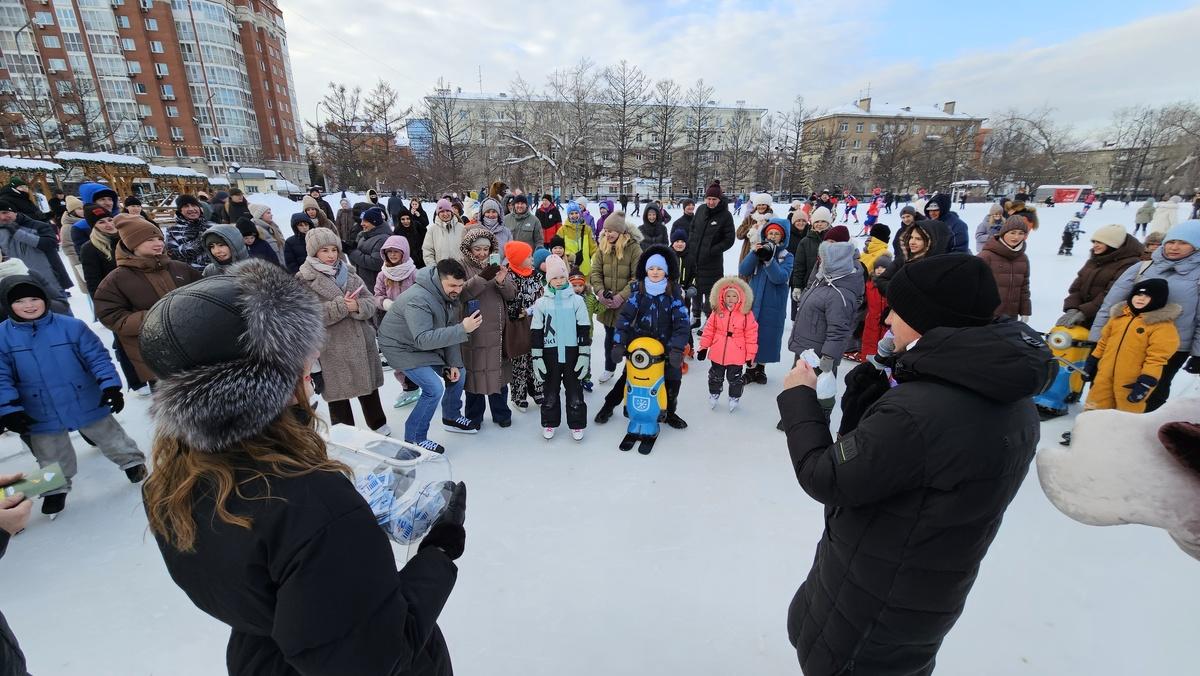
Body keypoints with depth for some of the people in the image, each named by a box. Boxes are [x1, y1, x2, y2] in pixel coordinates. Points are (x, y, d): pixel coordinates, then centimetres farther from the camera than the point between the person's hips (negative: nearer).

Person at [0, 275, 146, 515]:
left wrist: (110, 386, -17)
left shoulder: (72, 326, -11)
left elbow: (98, 357, -9)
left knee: (111, 439, 15)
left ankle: (133, 463, 35)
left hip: (88, 404, -2)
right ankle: (55, 489, 39)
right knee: (51, 458, 20)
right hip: (42, 414, 2)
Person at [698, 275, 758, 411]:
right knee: (715, 376, 19)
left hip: (736, 355, -2)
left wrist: (751, 354, -7)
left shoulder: (747, 314, -10)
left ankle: (734, 397, 35)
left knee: (735, 378, 14)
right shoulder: (717, 312, -3)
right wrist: (703, 347, 2)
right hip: (717, 353, 2)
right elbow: (709, 330, 2)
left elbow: (751, 335, -8)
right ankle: (714, 394, 40)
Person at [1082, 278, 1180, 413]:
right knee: (1094, 412, 14)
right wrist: (1092, 362, 16)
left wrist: (1146, 381, -19)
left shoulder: (1162, 324, -11)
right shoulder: (1119, 315, 8)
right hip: (1105, 376, 5)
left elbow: (1157, 357, -15)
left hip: (1132, 382, -5)